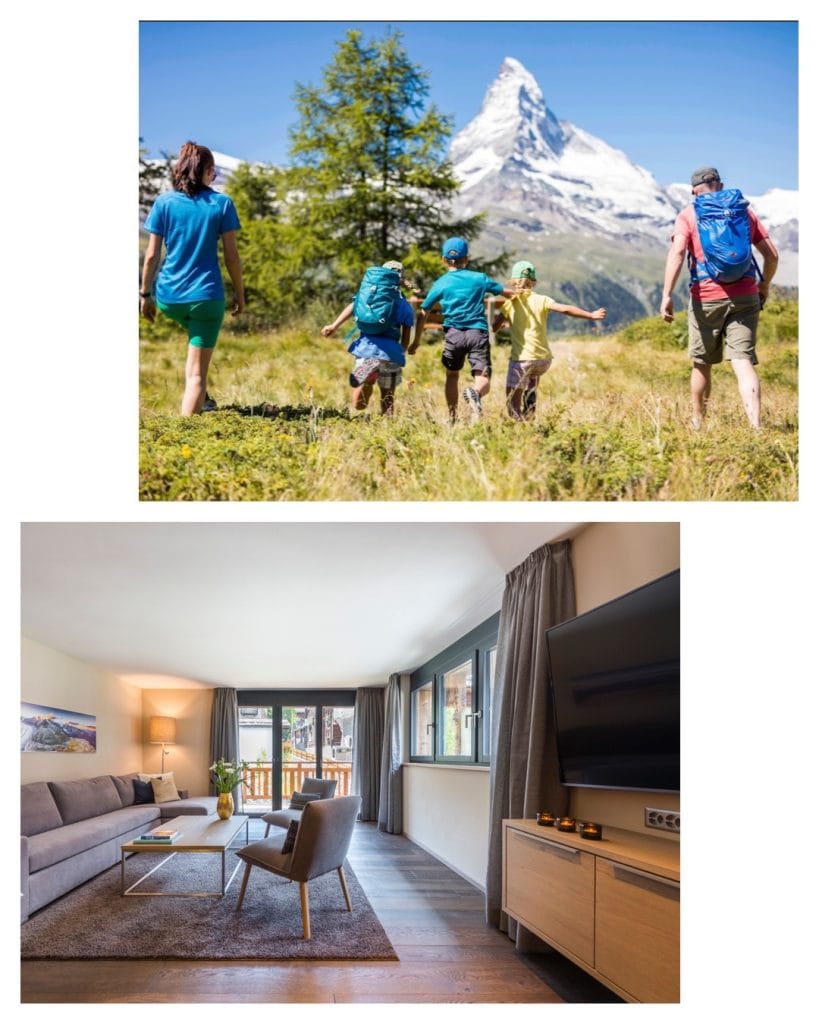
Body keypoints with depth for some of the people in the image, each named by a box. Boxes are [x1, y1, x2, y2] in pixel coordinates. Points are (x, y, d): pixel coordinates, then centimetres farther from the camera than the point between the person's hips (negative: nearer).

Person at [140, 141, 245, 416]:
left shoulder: (164, 202, 1)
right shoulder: (221, 203, -2)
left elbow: (152, 254, 0)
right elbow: (231, 256, -2)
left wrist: (145, 293, 10)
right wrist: (240, 293, 10)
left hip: (168, 296, 3)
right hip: (206, 295, -3)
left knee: (195, 336, 35)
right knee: (197, 371, 1)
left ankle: (200, 398, 30)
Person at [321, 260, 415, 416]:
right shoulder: (405, 305, 15)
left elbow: (353, 307, -6)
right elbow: (405, 340, 12)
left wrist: (335, 325, -17)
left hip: (367, 348, 0)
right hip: (391, 351, 1)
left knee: (358, 404, 2)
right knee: (387, 400, 17)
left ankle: (368, 379, -28)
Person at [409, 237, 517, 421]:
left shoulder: (441, 283, 8)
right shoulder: (479, 278, 10)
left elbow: (422, 313, 6)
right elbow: (507, 293, 17)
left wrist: (416, 341, 14)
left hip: (453, 334, 1)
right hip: (478, 332, -1)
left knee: (452, 375, 22)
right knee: (482, 379, -5)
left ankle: (452, 418, 18)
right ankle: (475, 393, -41)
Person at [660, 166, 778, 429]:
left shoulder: (688, 214, 4)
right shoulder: (744, 211, 13)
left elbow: (677, 252, -13)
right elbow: (771, 254, 10)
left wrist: (666, 295, -18)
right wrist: (765, 285, 27)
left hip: (706, 298, -2)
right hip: (745, 297, 2)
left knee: (701, 364, 14)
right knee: (743, 363, -5)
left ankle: (697, 424, 29)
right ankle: (755, 427, -21)